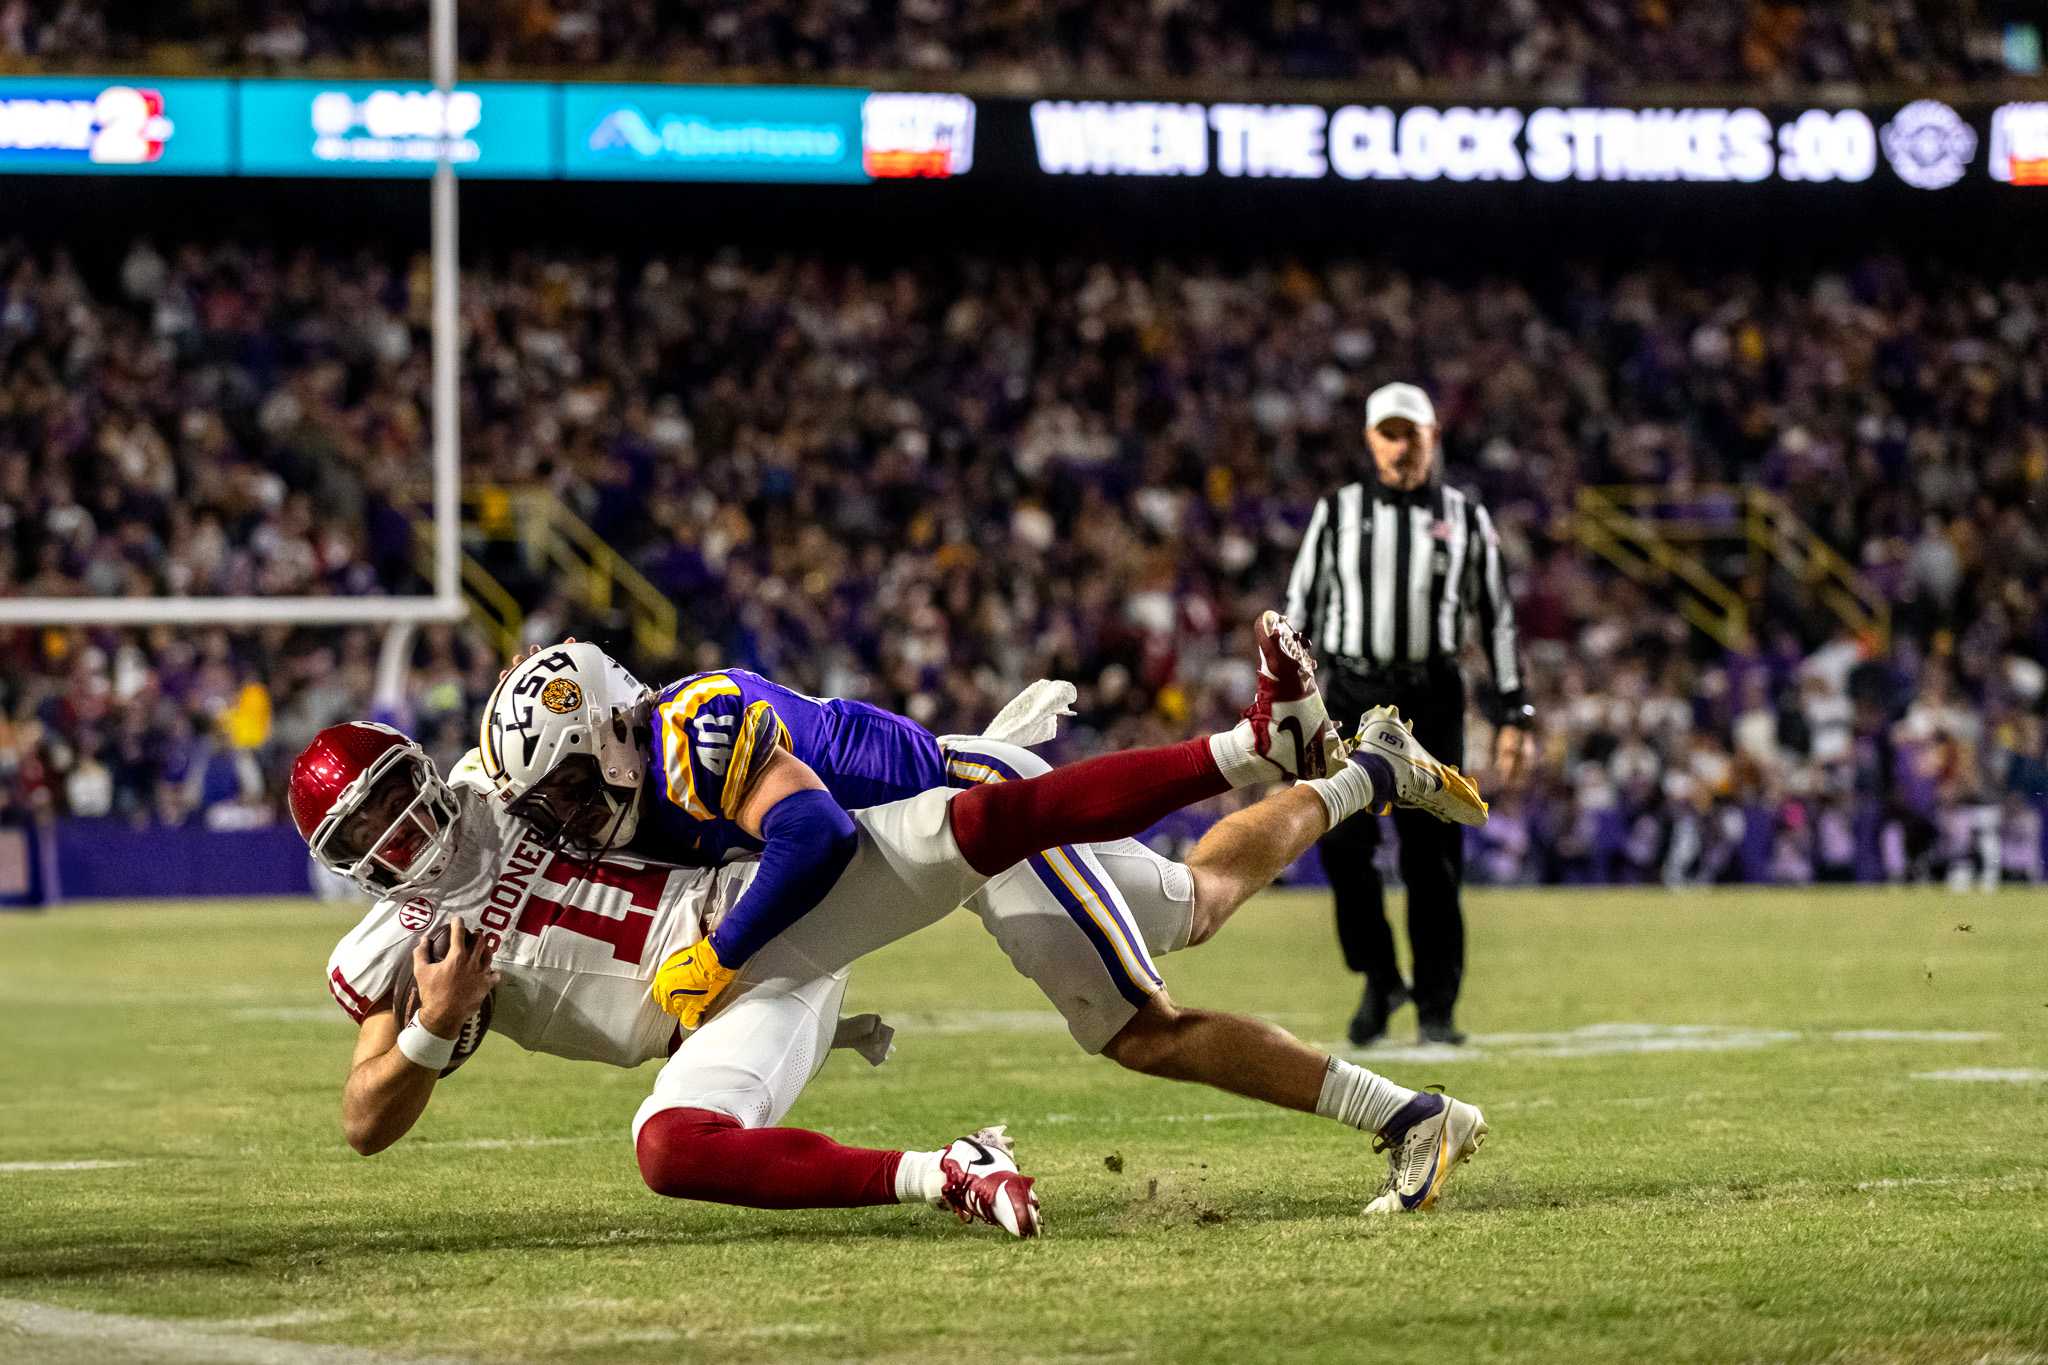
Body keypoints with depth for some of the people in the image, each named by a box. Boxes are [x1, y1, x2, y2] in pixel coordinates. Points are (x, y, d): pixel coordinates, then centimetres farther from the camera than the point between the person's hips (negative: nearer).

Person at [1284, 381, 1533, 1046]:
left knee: (1432, 857, -2)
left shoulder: (1464, 517, 8)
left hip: (1432, 701, 0)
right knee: (1346, 842, -15)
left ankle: (1437, 1009, 6)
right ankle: (1378, 978, 3)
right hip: (1353, 695, 0)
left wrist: (1513, 717, 5)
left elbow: (1498, 618, 10)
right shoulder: (1338, 512, 7)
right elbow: (1300, 610, 8)